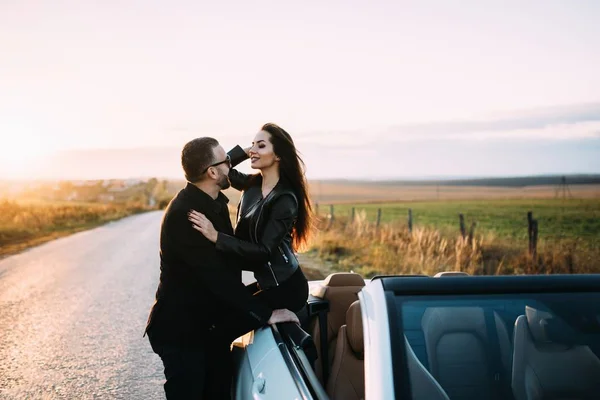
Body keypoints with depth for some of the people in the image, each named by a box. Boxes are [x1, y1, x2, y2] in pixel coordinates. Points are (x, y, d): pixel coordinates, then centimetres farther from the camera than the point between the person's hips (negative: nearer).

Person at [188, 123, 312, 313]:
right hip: (267, 281, 8)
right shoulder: (253, 184, 2)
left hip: (284, 287, -8)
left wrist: (216, 236, -30)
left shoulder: (285, 199, -20)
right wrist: (245, 151, -1)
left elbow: (264, 251, -25)